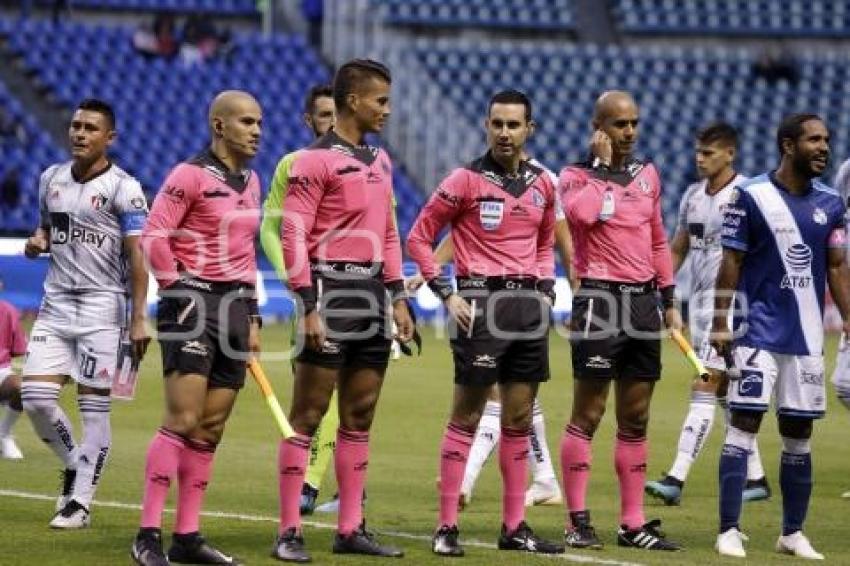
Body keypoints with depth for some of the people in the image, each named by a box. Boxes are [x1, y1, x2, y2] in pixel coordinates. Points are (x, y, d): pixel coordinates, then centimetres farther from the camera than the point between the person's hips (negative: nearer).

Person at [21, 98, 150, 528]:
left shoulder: (123, 189, -7)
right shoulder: (51, 179, 10)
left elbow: (137, 258, -8)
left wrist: (138, 319, -14)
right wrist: (37, 242, 0)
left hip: (101, 309, -5)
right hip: (55, 304, 5)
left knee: (94, 408, -3)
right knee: (35, 397, -4)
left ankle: (80, 502, 4)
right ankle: (74, 466, 21)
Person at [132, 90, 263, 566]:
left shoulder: (250, 182, 15)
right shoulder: (191, 175, -8)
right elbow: (154, 236, -11)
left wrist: (252, 317, 18)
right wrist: (179, 288, -13)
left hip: (235, 307, 8)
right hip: (194, 301, -8)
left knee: (212, 428, 6)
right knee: (183, 419, -14)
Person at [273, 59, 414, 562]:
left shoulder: (380, 160, 16)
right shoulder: (315, 161, -9)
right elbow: (294, 237, -13)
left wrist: (397, 297, 15)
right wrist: (309, 307, -18)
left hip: (374, 294, 8)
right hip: (332, 291, -8)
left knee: (360, 416, 9)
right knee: (307, 416, -5)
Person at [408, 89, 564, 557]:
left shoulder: (542, 184, 10)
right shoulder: (466, 181, -6)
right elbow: (419, 237, -3)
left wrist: (546, 290, 11)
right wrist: (447, 295, -8)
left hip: (529, 304, 5)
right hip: (481, 302, -5)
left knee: (519, 420, 8)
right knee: (466, 417, -4)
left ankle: (515, 527, 15)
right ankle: (446, 527, -1)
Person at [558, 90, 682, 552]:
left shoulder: (647, 174, 15)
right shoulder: (576, 175, -4)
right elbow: (581, 214, -27)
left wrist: (669, 300, 18)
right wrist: (601, 165, -14)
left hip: (643, 300, 6)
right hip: (600, 298, -6)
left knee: (635, 420, 9)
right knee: (587, 416, -4)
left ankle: (632, 522, 13)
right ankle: (578, 521, 0)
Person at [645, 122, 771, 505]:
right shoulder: (692, 195, 12)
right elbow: (676, 250, 20)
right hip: (699, 303, 8)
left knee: (704, 390, -12)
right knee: (727, 394, 12)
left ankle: (677, 479, -18)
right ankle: (755, 478, 20)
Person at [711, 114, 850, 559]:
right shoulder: (752, 197, -7)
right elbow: (731, 264, -4)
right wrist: (719, 324, -7)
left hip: (807, 335, 5)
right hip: (758, 333, -4)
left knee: (799, 432, 8)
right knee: (745, 422, -7)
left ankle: (793, 533, 16)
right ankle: (729, 530, -4)